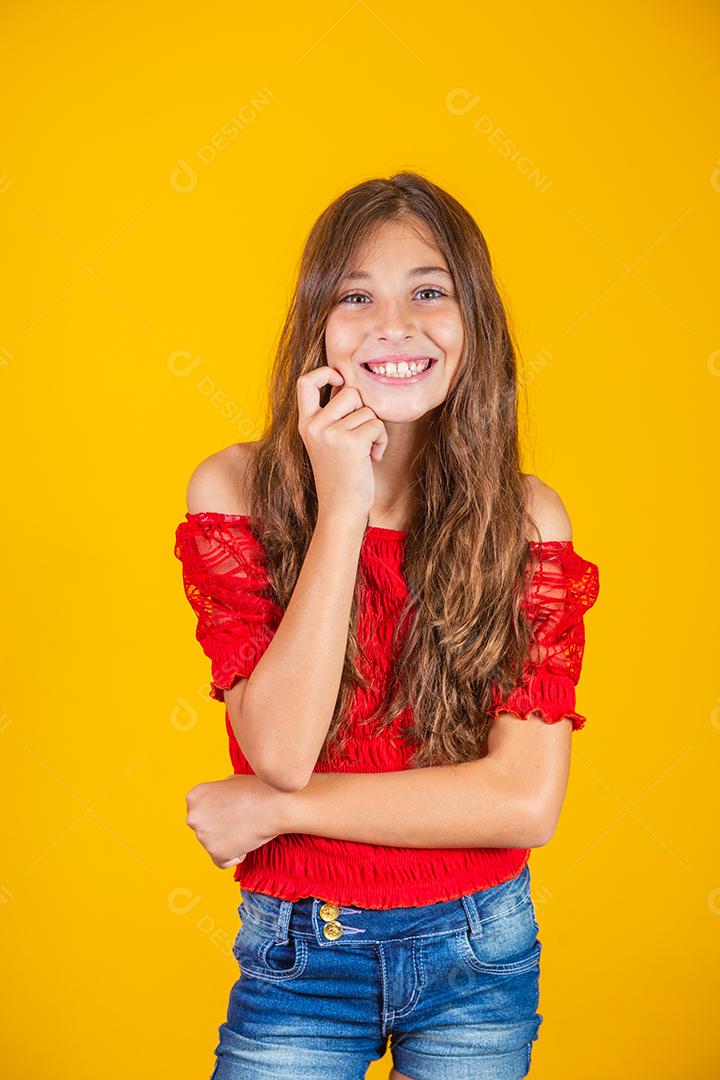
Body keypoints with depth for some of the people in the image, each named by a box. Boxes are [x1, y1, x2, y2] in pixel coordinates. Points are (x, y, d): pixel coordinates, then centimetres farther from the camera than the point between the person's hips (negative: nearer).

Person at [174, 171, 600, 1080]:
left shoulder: (525, 516, -9)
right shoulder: (236, 488, -10)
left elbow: (528, 801, -16)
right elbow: (279, 752, -19)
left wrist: (273, 808, -16)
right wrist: (341, 504, -23)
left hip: (479, 958, 1)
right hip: (299, 954, -1)